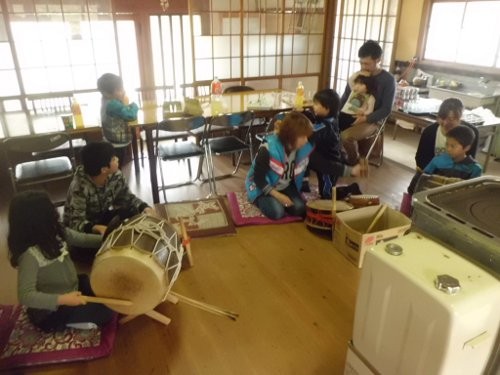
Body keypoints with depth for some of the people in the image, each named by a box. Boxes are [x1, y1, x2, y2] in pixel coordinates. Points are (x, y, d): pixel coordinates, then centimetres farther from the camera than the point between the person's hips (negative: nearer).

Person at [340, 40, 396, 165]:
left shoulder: (388, 80, -5)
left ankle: (354, 162, -6)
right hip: (350, 115, 5)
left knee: (346, 136, -33)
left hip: (370, 120, -5)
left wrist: (366, 118, -22)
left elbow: (386, 109, -9)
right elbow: (344, 98, 14)